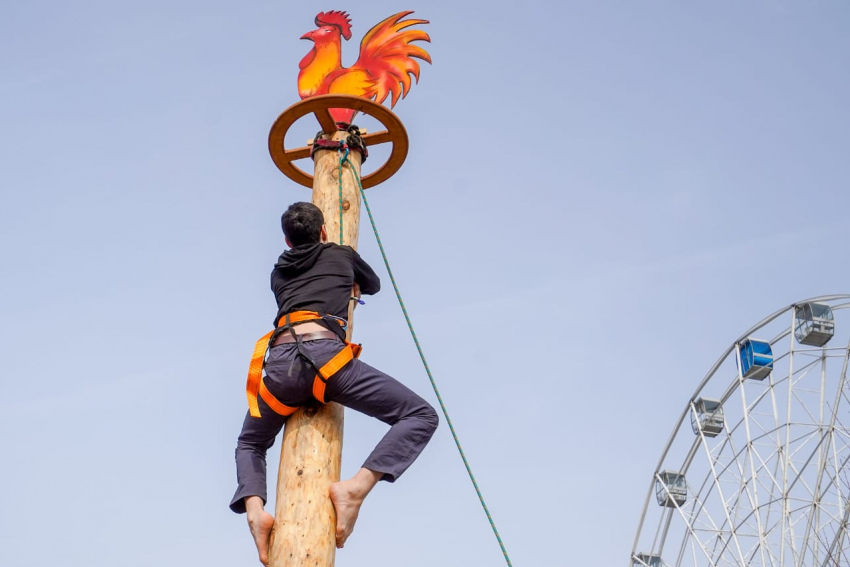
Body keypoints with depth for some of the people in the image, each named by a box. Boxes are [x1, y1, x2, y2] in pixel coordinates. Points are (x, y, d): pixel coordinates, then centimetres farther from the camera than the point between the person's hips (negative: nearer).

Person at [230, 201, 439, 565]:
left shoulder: (278, 273, 33)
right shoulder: (342, 255, 26)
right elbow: (373, 285, 47)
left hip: (279, 361, 4)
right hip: (324, 354, -4)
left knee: (250, 444, 29)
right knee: (421, 416, 4)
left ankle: (254, 508, -4)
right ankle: (355, 488, -18)